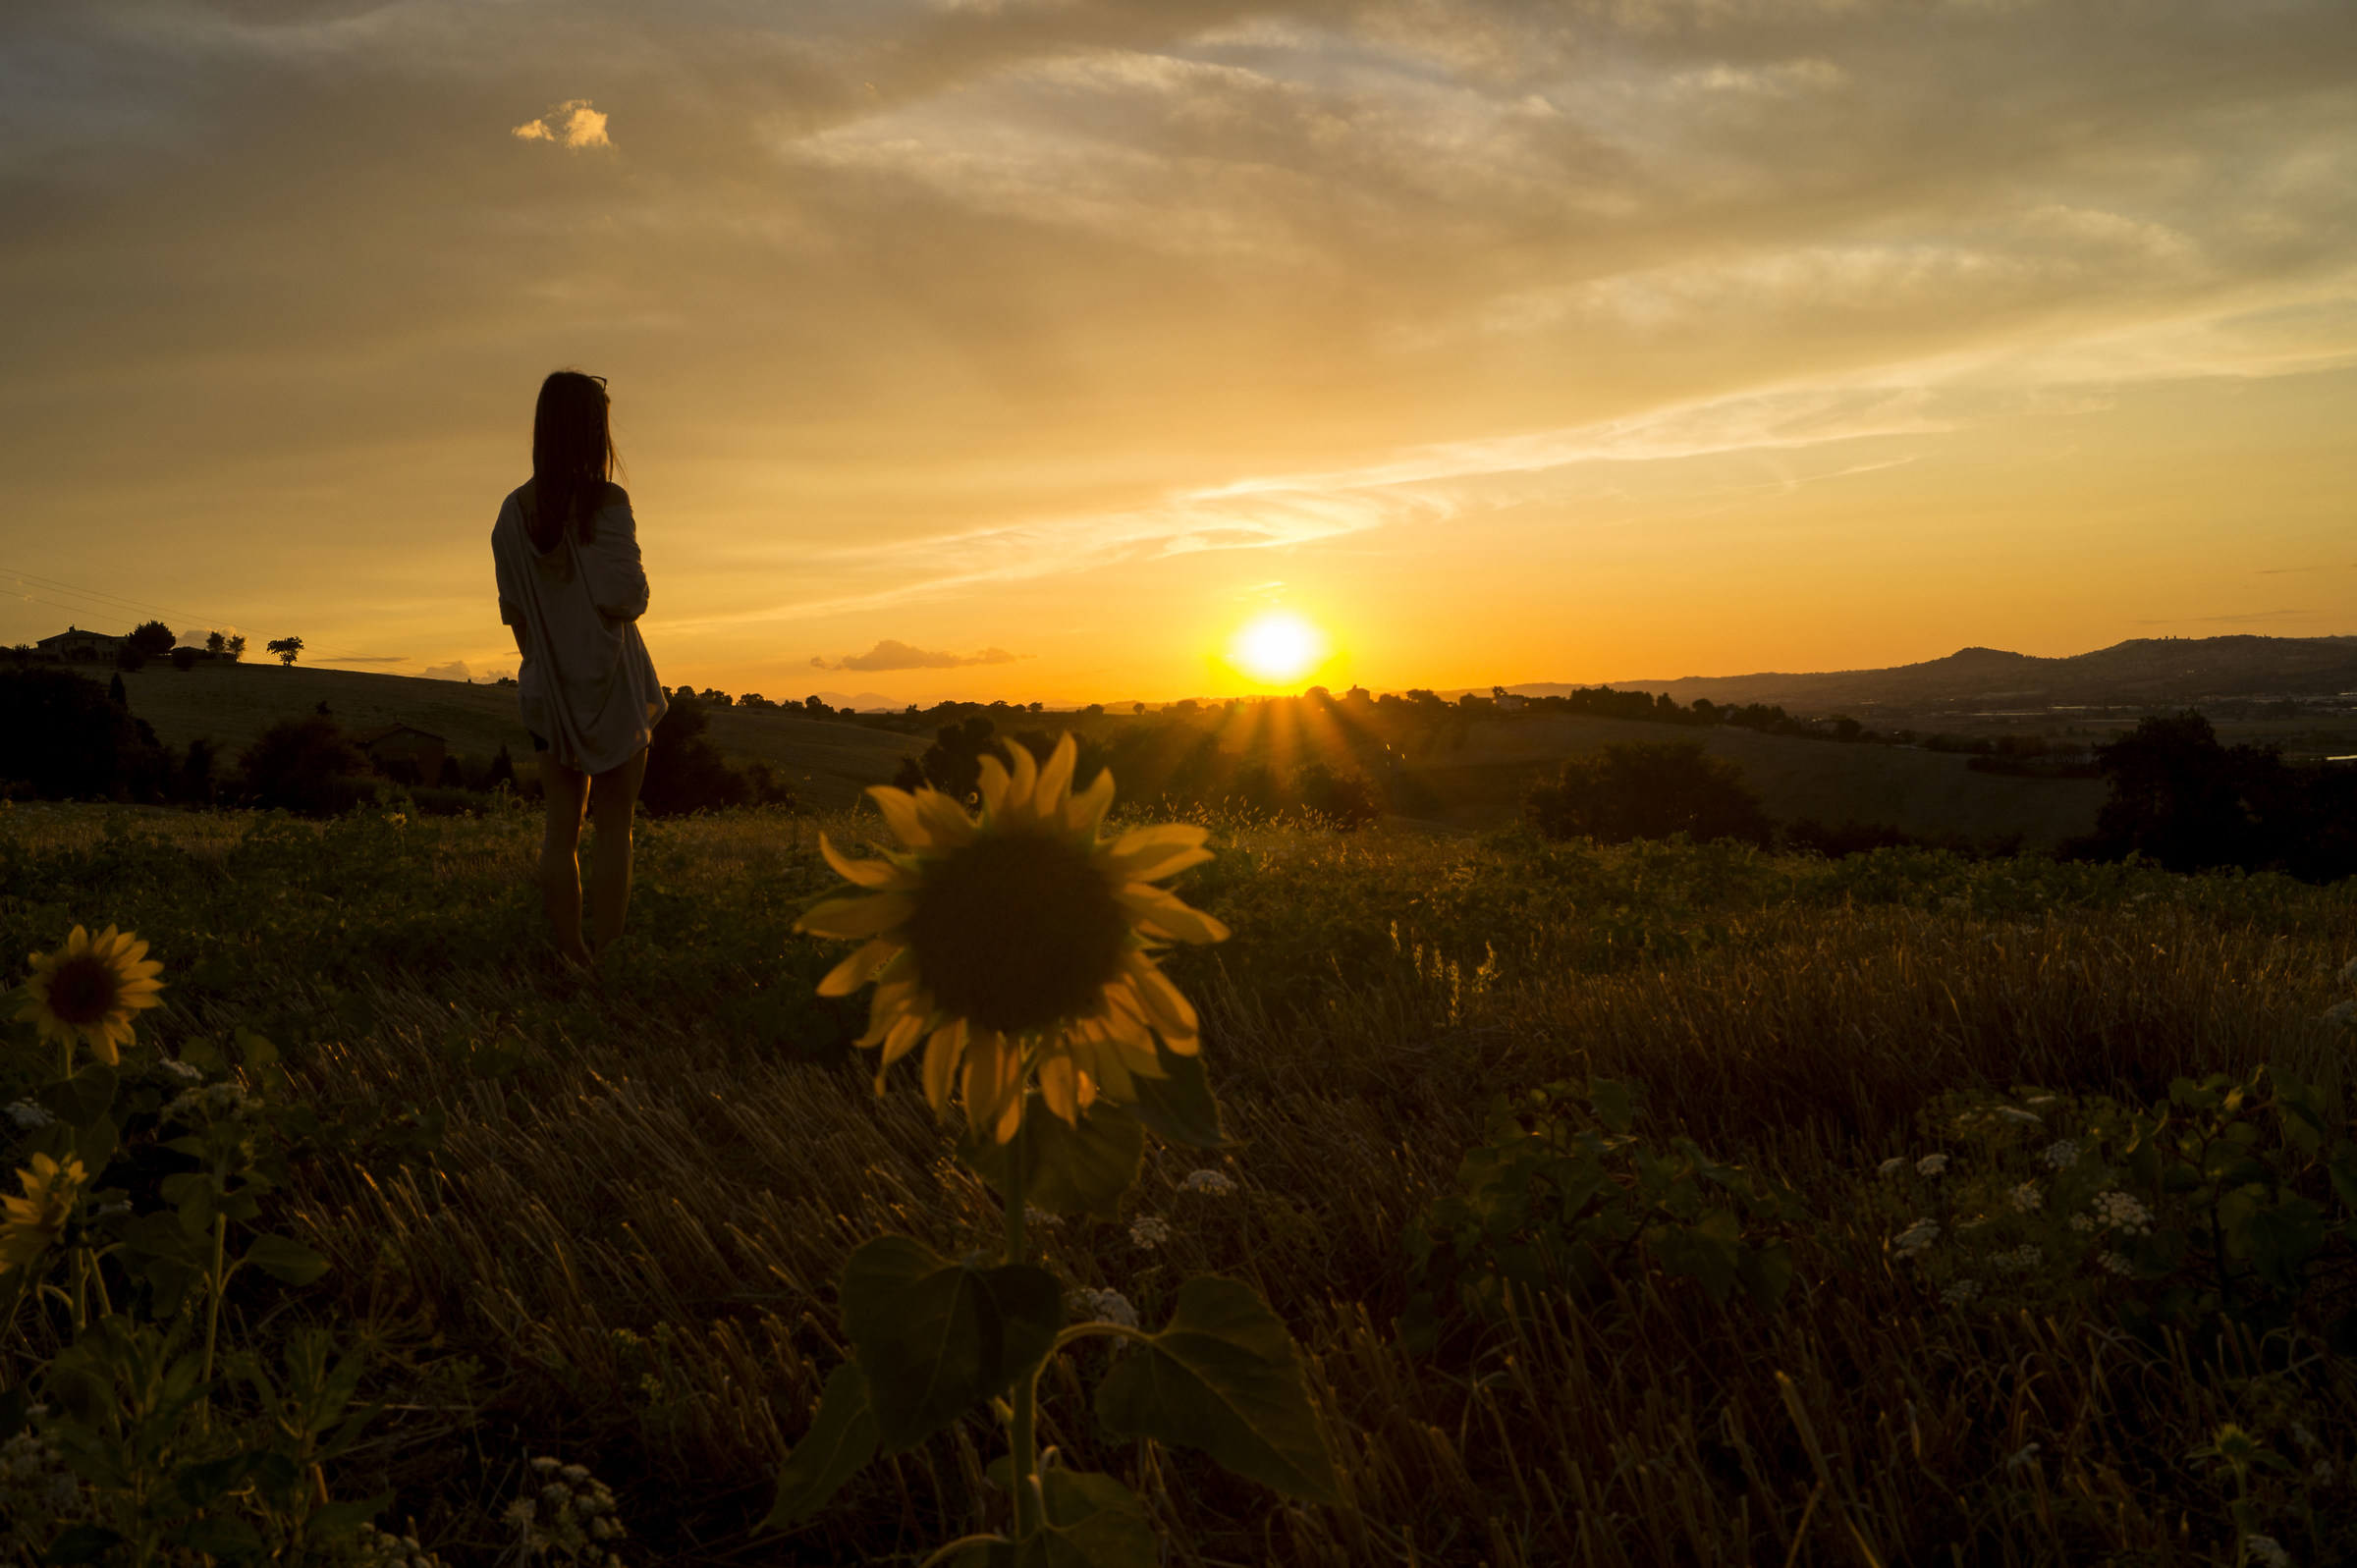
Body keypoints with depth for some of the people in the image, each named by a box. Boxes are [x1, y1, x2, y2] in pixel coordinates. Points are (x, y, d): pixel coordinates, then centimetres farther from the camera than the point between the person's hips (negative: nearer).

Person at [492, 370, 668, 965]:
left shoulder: (514, 510, 3)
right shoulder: (607, 502, -15)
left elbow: (514, 610, 7)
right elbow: (624, 599, -19)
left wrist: (539, 662, 18)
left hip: (549, 686, 5)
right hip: (612, 682, -5)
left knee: (561, 826, 9)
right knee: (613, 826, 2)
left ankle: (570, 960, 12)